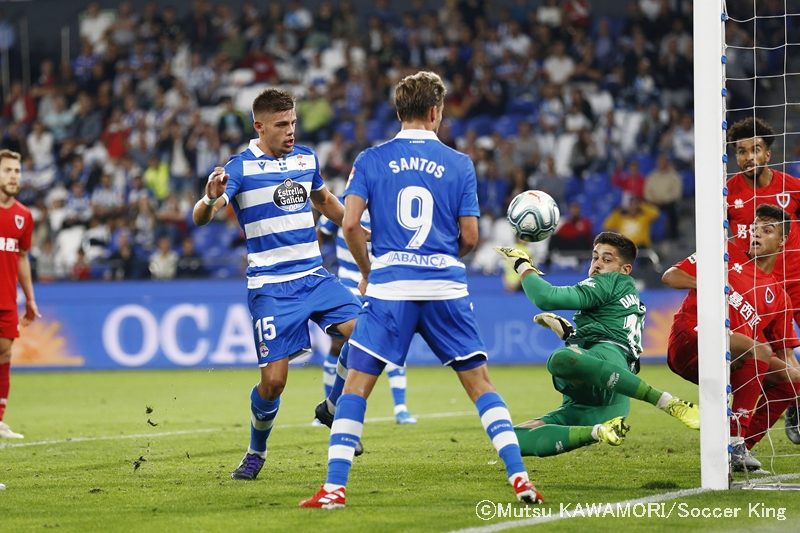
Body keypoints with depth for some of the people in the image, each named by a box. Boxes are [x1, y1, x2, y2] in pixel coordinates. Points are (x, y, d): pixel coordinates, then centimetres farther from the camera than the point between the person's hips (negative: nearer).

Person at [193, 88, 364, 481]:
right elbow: (200, 219, -19)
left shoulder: (306, 158, 9)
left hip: (314, 275, 5)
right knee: (273, 379, -8)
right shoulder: (240, 168, -8)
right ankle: (256, 452, 18)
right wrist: (211, 199, -41)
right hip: (270, 285, -5)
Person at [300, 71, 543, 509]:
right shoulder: (459, 164, 5)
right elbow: (470, 238, 4)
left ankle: (334, 487, -5)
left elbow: (350, 224, -4)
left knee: (356, 386, 4)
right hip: (446, 288, 1)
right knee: (479, 382, 9)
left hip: (388, 288, -1)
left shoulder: (370, 160, 4)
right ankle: (518, 476, 2)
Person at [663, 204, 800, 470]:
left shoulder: (777, 295, 19)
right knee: (758, 350, -31)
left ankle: (742, 445, -8)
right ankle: (734, 438, -30)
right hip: (688, 342, -6)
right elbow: (670, 276, 6)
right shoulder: (727, 253, 10)